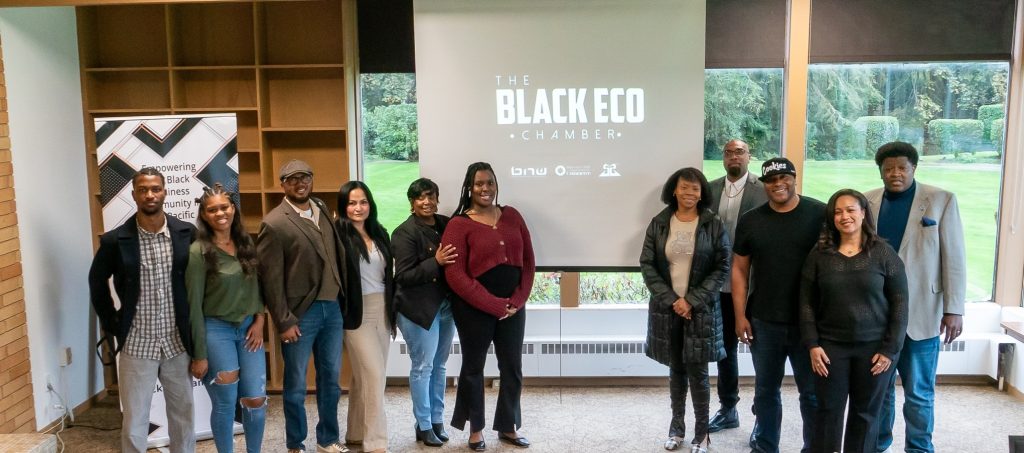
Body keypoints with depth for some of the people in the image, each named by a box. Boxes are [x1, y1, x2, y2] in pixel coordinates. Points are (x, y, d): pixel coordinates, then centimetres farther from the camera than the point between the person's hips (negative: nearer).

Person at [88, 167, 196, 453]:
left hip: (178, 343, 1)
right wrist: (111, 325, 4)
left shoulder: (187, 234, -5)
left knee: (184, 416, 13)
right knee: (134, 423, 6)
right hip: (137, 345, -1)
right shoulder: (115, 240, -7)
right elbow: (97, 281, 8)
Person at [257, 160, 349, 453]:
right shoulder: (274, 223, -10)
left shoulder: (323, 210, 9)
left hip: (333, 307, 6)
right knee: (296, 384, 8)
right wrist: (284, 321, -13)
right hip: (301, 313, -6)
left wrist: (343, 300, 7)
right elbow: (269, 278, -12)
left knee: (330, 378, 15)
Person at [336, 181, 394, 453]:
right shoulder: (338, 234, -11)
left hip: (382, 310, 6)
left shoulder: (379, 232, 9)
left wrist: (392, 307, 12)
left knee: (365, 376, 13)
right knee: (374, 376, -8)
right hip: (357, 313, -6)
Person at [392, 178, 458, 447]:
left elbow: (456, 259, 14)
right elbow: (404, 276, -17)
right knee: (422, 367, 2)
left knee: (439, 366, 15)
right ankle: (424, 426, 15)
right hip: (419, 309, -6)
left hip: (446, 304, 6)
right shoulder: (404, 233, -12)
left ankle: (437, 420, 26)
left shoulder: (447, 224, 4)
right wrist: (436, 262, -25)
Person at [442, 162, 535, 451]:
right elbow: (455, 275, -14)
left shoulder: (512, 216, 7)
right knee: (473, 368, 10)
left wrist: (517, 301, -5)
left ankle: (508, 427, 28)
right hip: (474, 310, -4)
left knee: (512, 368, 11)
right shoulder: (459, 224, -8)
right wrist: (495, 305, -15)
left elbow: (528, 261, 8)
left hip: (513, 306, 4)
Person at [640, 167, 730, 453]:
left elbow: (722, 267, -5)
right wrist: (671, 299, -10)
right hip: (667, 308, 2)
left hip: (701, 309, -2)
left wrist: (692, 300, -13)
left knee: (697, 371, 0)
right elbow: (647, 265, 0)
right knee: (676, 369, 11)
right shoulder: (658, 224, 1)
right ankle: (677, 427, 25)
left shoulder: (714, 225, -3)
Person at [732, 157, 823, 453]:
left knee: (813, 392, 7)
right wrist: (740, 315, 0)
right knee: (766, 389, 15)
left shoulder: (820, 215, -5)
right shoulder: (750, 221, 3)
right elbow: (739, 269, 6)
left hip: (810, 321, -2)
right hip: (763, 321, 3)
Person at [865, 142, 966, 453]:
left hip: (920, 314, -2)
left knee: (919, 392, 6)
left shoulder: (941, 201, -1)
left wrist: (954, 309, -7)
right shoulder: (867, 202, 4)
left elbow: (954, 258, -3)